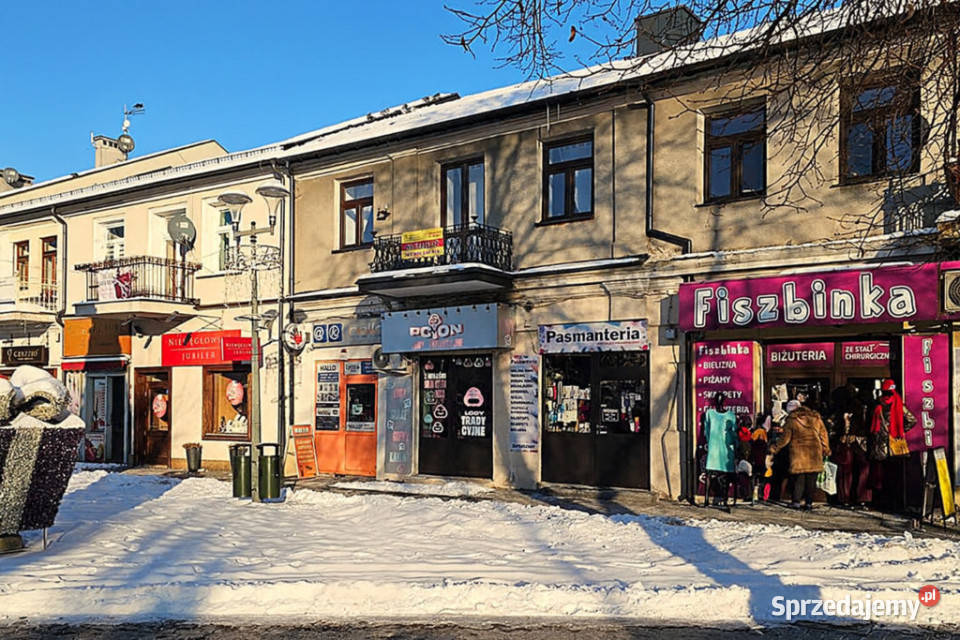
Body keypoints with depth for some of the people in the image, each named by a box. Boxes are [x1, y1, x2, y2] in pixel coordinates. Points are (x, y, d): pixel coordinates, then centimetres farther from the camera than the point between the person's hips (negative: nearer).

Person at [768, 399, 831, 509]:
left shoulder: (791, 420, -4)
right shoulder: (816, 418, 8)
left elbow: (785, 439, -3)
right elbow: (823, 435, 13)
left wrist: (774, 448, 8)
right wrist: (826, 449, 22)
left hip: (798, 452, -3)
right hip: (814, 453, 3)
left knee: (799, 478, 3)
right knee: (811, 479, 7)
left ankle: (796, 501, -2)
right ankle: (809, 502, 8)